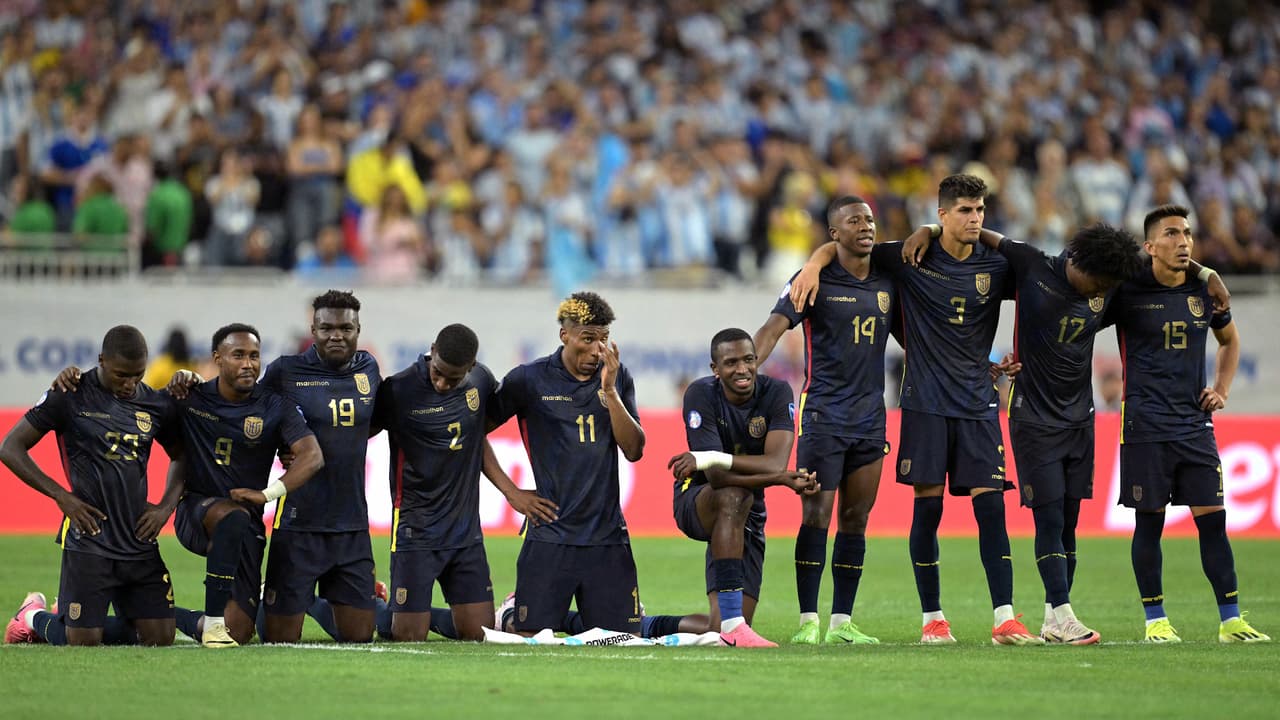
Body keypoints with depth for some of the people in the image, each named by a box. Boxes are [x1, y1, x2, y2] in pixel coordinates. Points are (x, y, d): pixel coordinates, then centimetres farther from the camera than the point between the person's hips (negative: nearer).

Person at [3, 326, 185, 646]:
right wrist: (61, 495, -10)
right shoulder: (69, 397, -5)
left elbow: (181, 457, 25)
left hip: (139, 542, 5)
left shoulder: (156, 404, 8)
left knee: (159, 639, 0)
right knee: (83, 644, -6)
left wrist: (166, 507, 8)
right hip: (89, 540, -5)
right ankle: (33, 617, 27)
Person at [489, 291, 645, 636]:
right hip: (551, 535, -3)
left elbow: (634, 450, 0)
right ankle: (507, 617, 28)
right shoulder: (529, 380, -2)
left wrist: (610, 391, -10)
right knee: (529, 636, -6)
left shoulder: (617, 378, 8)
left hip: (607, 535, 3)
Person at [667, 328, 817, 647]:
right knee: (733, 497, -41)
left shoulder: (776, 393, -13)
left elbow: (776, 463, -28)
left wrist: (711, 458, -41)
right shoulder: (701, 394, -20)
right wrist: (784, 479, -40)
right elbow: (717, 478, -29)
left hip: (747, 517, 3)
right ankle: (731, 624, -44)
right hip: (696, 503, -3)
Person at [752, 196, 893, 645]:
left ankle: (842, 622, 11)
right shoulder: (816, 279, -4)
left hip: (870, 417, 5)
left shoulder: (887, 282, 10)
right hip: (823, 415, -5)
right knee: (817, 516, -8)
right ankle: (808, 621, -6)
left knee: (856, 520, 6)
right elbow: (774, 327, -12)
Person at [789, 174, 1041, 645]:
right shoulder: (912, 259, -1)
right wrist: (814, 264, -14)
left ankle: (1005, 620, -8)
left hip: (978, 403, 2)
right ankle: (932, 618, 8)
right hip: (925, 402, -1)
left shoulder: (996, 267, 4)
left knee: (990, 506, -7)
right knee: (928, 506, -2)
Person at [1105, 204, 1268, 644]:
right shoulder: (1127, 293, -4)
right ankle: (1155, 620, 10)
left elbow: (1229, 340, 27)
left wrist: (1222, 389, 15)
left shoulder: (1205, 290, 8)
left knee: (1212, 518, -2)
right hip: (1145, 424, -3)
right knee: (1149, 521, 0)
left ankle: (1231, 620, 1)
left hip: (1195, 422, 3)